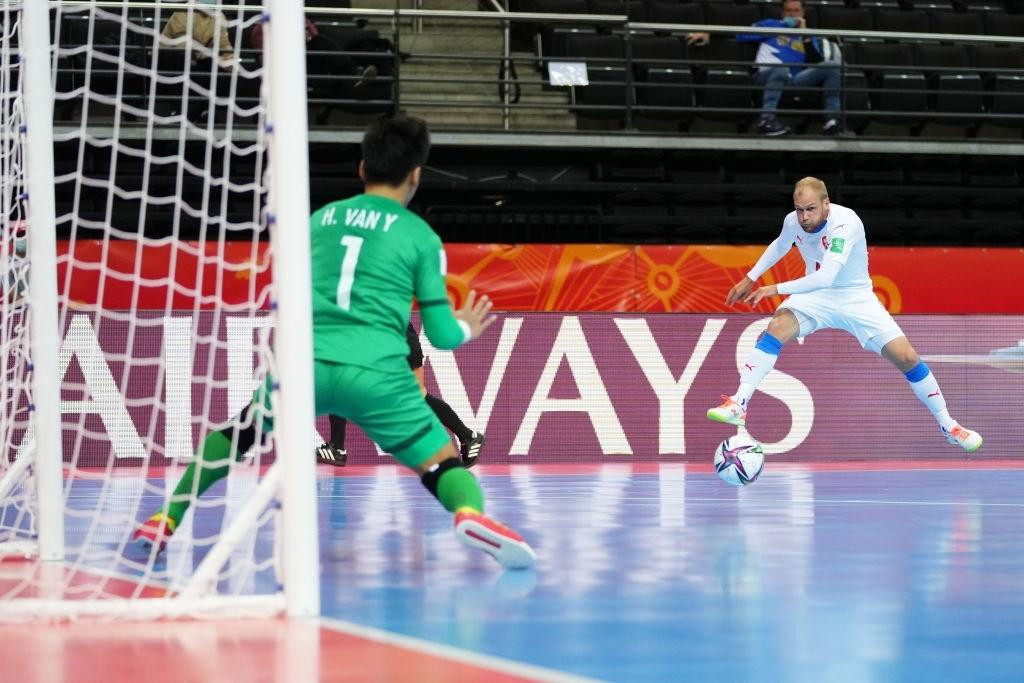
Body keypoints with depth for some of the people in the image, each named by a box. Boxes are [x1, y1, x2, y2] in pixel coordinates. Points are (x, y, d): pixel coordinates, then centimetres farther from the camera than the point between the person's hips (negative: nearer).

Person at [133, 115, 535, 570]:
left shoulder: (321, 218, 19)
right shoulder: (421, 237, 9)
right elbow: (441, 334, 10)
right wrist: (466, 330, 33)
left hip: (304, 361, 3)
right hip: (375, 372, -3)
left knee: (239, 432, 29)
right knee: (443, 462, 4)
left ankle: (166, 520, 27)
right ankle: (471, 514, -29)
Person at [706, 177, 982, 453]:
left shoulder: (845, 223, -30)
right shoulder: (793, 222, -11)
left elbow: (826, 277, -40)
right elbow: (779, 246, 16)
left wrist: (776, 289, -38)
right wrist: (750, 279, 18)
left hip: (856, 297, -3)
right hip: (815, 295, 3)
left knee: (907, 358, -10)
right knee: (777, 328, -28)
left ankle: (948, 425, 9)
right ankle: (737, 405, -31)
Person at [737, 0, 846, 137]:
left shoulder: (808, 35, 24)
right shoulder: (770, 25, 20)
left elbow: (817, 64, 7)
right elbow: (741, 35, 5)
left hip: (794, 81, 3)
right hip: (767, 76, -3)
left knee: (831, 65, -18)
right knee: (781, 69, -40)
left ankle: (832, 119, -28)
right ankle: (767, 119, -51)